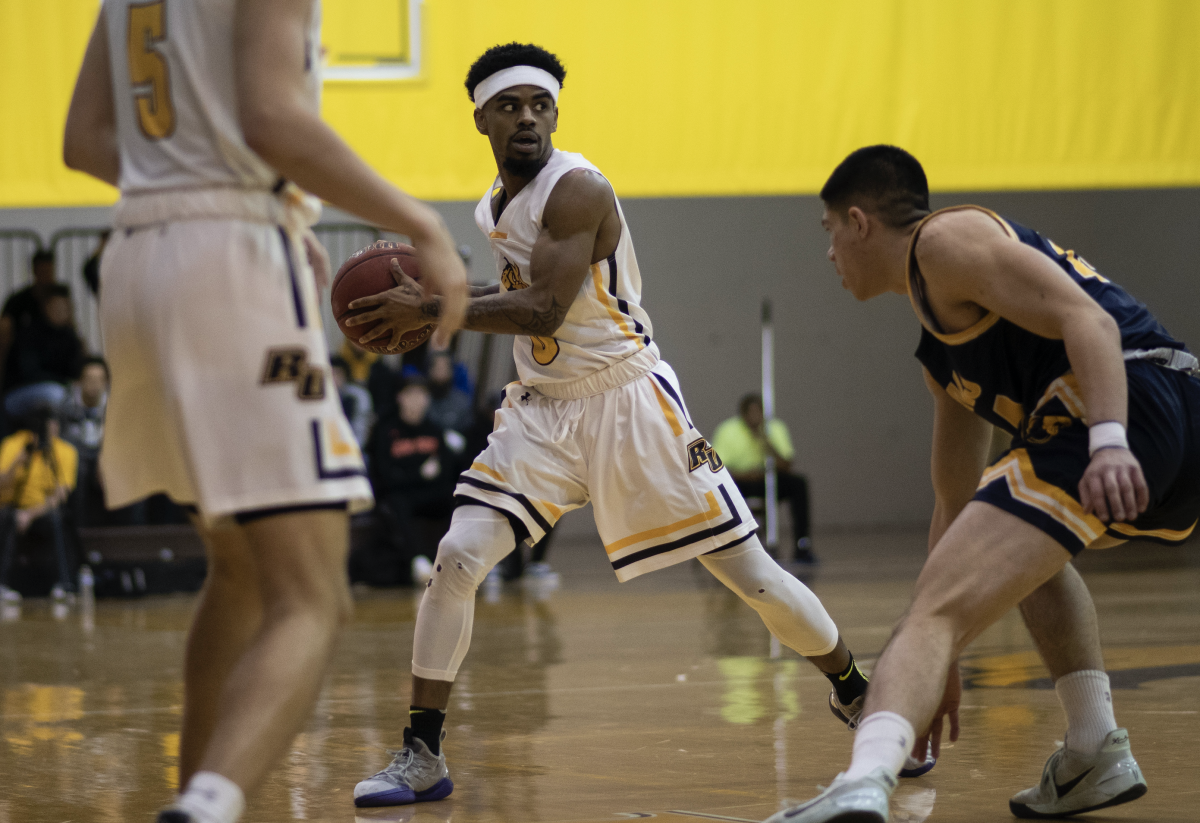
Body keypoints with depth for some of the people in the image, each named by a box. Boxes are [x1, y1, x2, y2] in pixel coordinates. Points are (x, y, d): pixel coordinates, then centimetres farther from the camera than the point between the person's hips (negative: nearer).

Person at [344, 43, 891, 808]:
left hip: (629, 400, -6)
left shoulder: (577, 188, -18)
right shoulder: (494, 206, 7)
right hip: (542, 409, 6)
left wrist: (429, 311, -27)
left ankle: (860, 698, 19)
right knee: (456, 559, -10)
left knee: (746, 568, -2)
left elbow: (543, 312, -27)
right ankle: (422, 756, -3)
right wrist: (429, 290, 11)